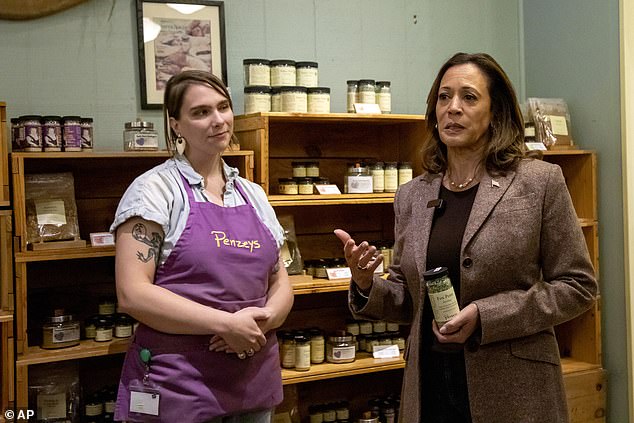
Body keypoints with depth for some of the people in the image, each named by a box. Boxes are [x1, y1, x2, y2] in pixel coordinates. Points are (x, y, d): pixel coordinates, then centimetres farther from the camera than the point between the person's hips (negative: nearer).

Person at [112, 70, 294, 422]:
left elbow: (281, 284, 12)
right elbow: (132, 293, -15)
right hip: (177, 385, -5)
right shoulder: (155, 189, -7)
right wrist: (227, 323, -19)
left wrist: (265, 319, -10)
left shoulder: (253, 195, 10)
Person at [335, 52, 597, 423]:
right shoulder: (411, 195, 6)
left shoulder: (540, 182, -6)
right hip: (429, 387, 3)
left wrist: (486, 316, -16)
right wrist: (367, 285, -10)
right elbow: (409, 302, 11)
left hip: (513, 389, -3)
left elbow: (578, 285, -5)